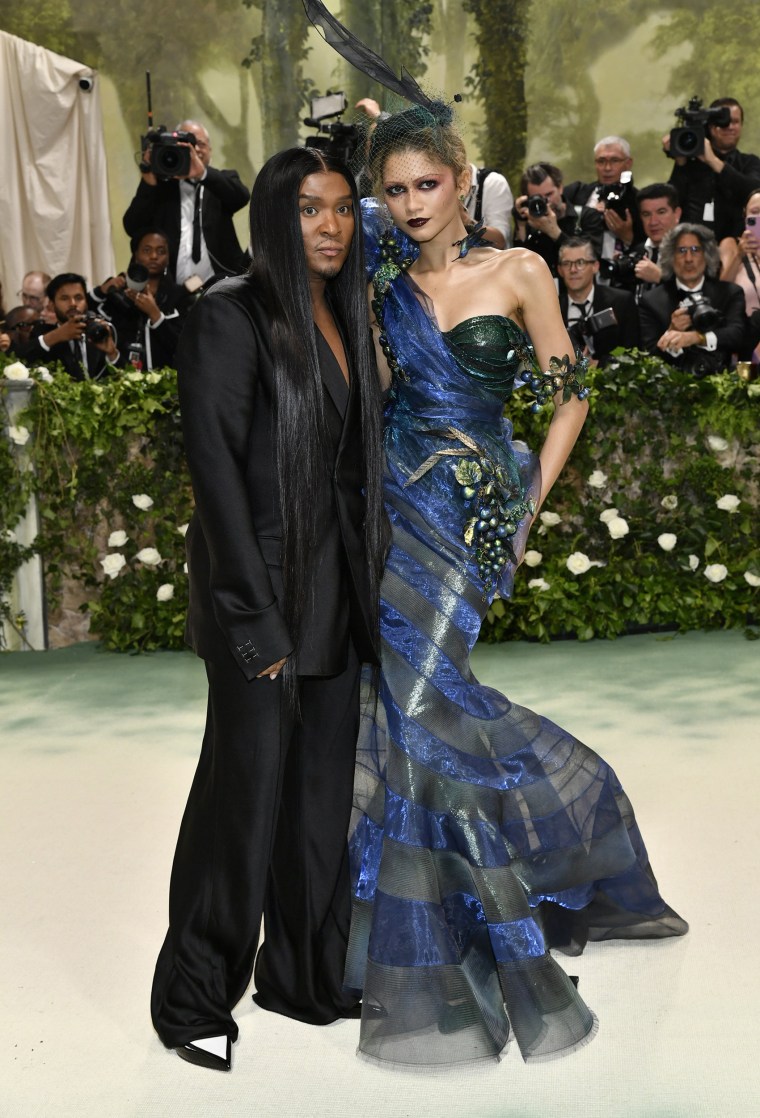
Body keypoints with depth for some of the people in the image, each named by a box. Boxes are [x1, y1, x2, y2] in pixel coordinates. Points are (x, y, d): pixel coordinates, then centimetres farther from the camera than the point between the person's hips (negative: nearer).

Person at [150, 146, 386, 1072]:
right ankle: (194, 1001, 17)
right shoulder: (230, 316, -11)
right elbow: (214, 465, -17)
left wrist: (364, 586, 10)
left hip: (337, 585, 8)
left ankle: (305, 975, 28)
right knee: (246, 793, 0)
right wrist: (256, 614, -20)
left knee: (323, 784, 13)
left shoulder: (342, 317, 12)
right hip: (263, 581, -7)